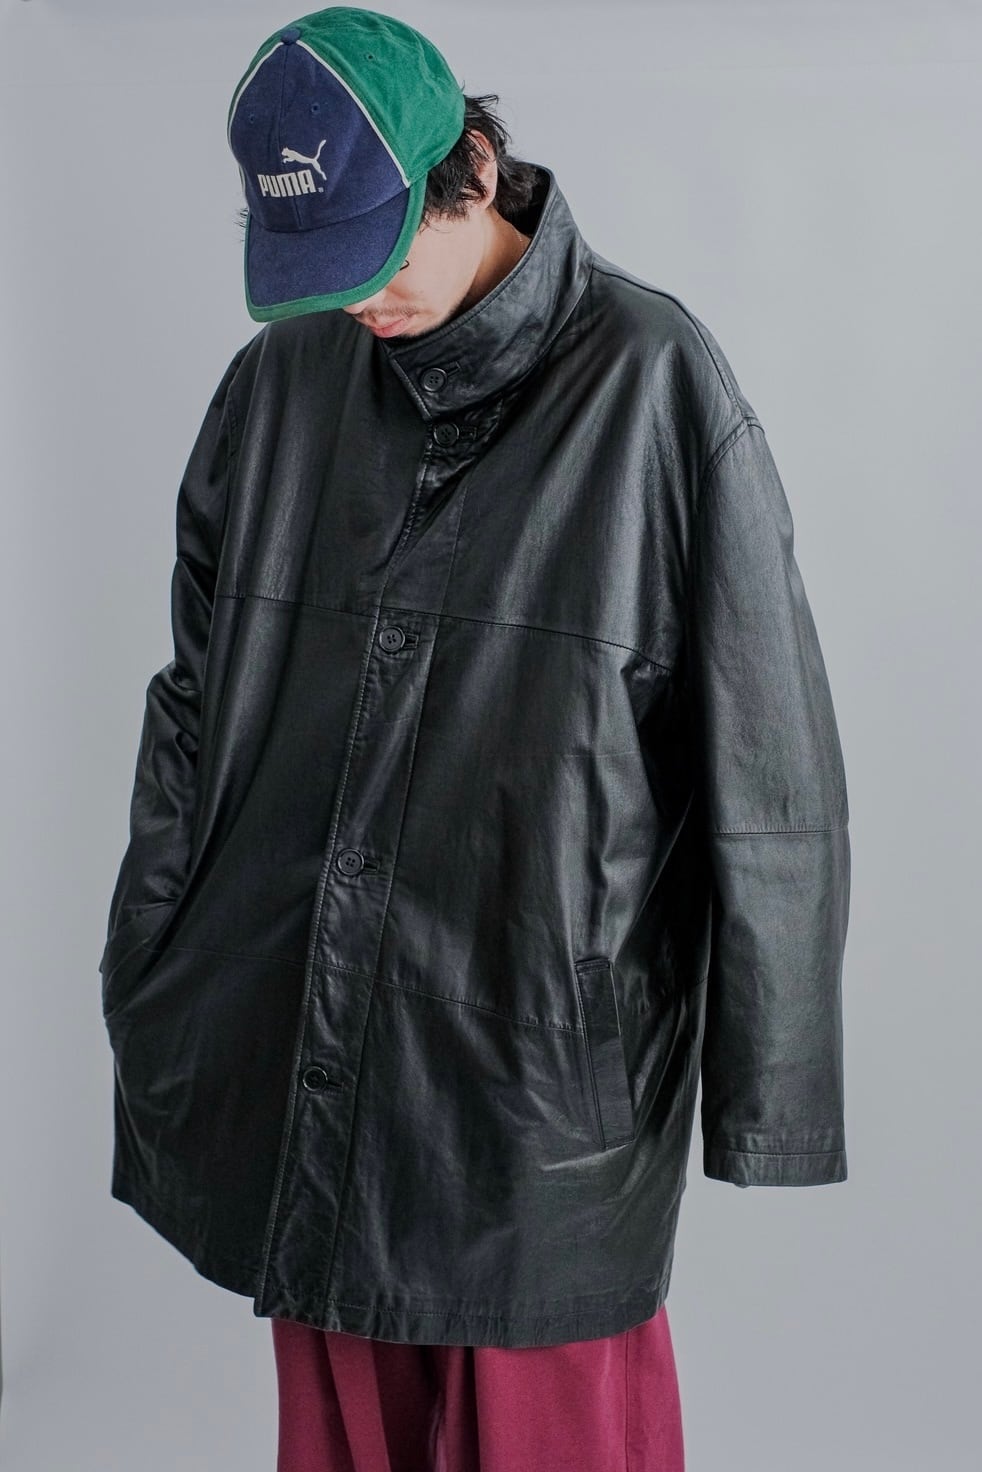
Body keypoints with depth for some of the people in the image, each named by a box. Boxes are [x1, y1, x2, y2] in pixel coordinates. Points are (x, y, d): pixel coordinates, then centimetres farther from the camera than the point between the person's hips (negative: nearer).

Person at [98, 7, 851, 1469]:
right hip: (295, 1056, 4)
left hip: (538, 1060, -4)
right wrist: (148, 988, 10)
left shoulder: (652, 382, -10)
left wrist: (766, 1090, -7)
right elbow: (196, 706, 11)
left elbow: (767, 766, -8)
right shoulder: (282, 379, 4)